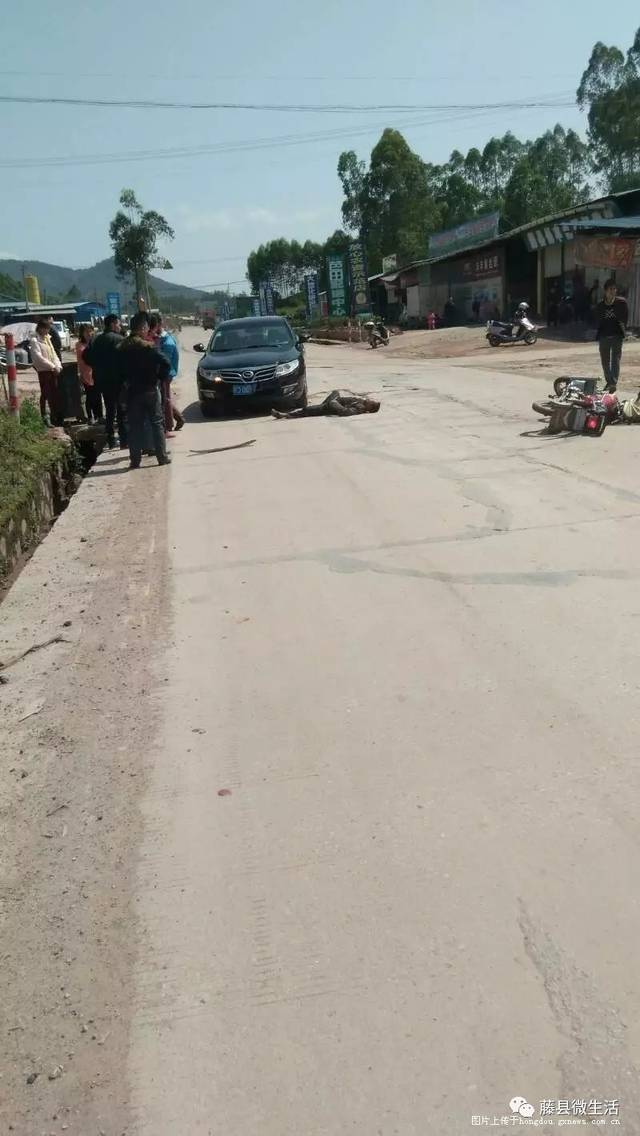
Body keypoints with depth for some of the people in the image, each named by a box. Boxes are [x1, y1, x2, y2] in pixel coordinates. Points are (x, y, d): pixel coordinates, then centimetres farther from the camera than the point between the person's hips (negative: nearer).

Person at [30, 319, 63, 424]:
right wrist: (52, 366, -19)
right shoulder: (34, 341, -8)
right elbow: (38, 357, -17)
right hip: (43, 371, -7)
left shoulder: (47, 338, 15)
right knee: (45, 394, -3)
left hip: (53, 370, 7)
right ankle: (45, 418, 2)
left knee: (55, 394, 7)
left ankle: (56, 417, 15)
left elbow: (54, 354, 13)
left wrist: (58, 366, -4)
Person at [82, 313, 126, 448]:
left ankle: (111, 441, 18)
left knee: (109, 410, 16)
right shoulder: (118, 339, -12)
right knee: (122, 411, -1)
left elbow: (86, 356, 8)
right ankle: (124, 440, -4)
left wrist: (98, 367, 14)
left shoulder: (95, 340, 9)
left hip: (102, 380, 7)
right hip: (117, 380, -7)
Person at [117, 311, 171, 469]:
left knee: (135, 426, 7)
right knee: (156, 423, 6)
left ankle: (135, 460, 7)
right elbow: (165, 362, -21)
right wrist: (161, 378, -7)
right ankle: (162, 457, 8)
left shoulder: (123, 348, 3)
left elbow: (120, 369, 8)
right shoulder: (147, 346, -13)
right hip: (150, 390, -3)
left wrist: (125, 384, 17)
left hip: (132, 391, 4)